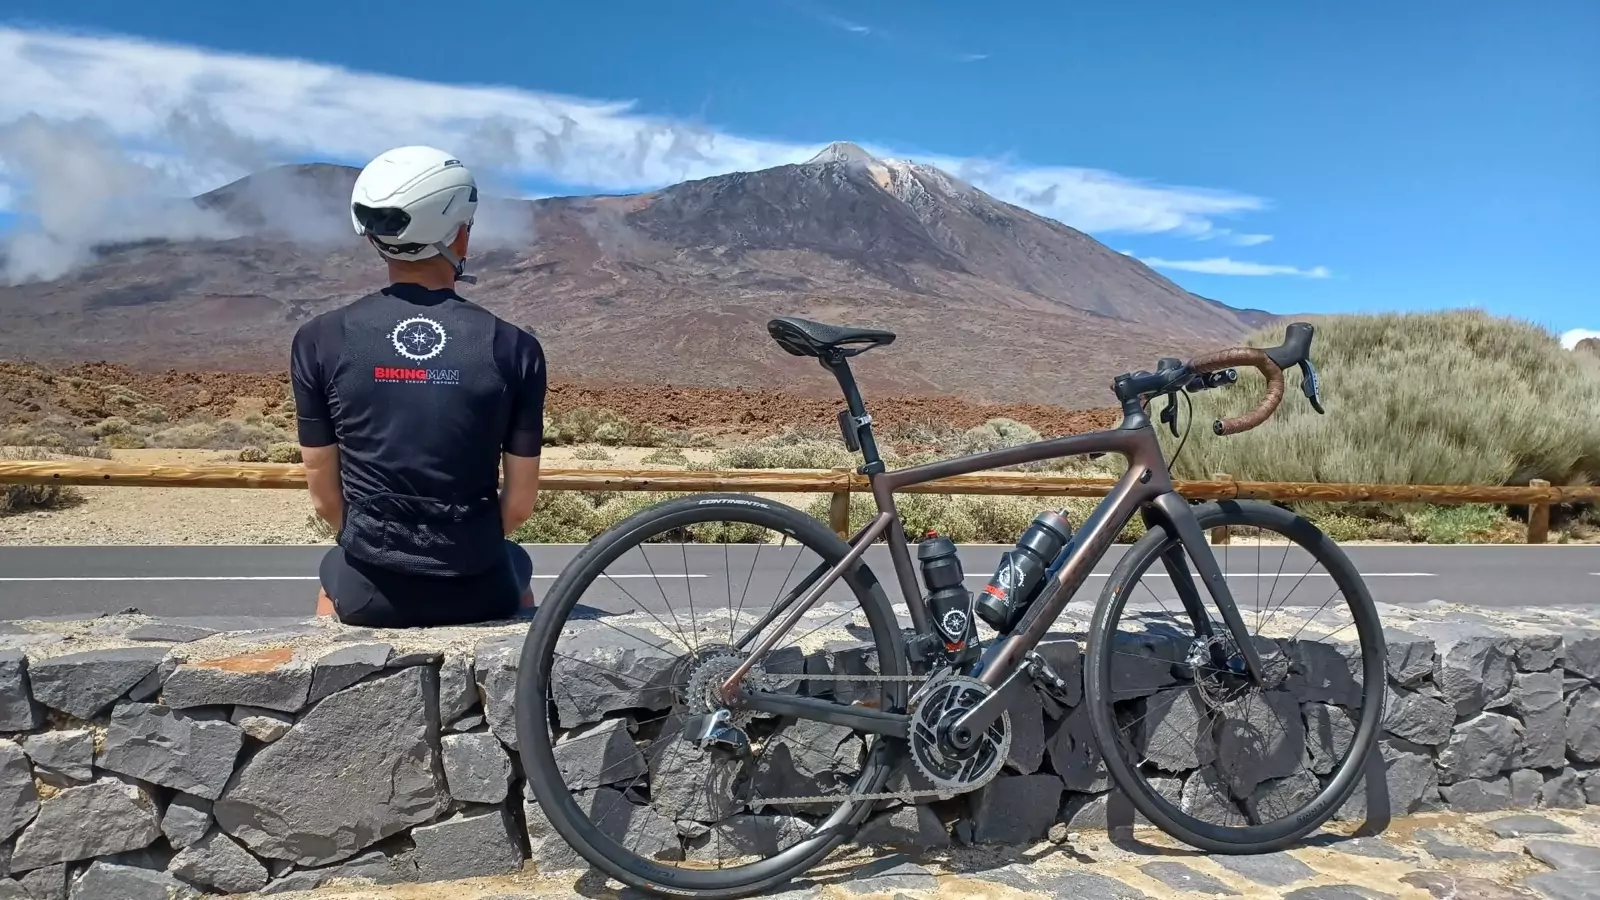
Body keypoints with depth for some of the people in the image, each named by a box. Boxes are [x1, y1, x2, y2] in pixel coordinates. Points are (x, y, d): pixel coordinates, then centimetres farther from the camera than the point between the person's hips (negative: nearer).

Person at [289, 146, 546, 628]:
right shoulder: (515, 348, -10)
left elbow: (324, 497, -1)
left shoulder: (319, 341, -8)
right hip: (478, 590, -1)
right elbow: (520, 502, -4)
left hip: (366, 593, 1)